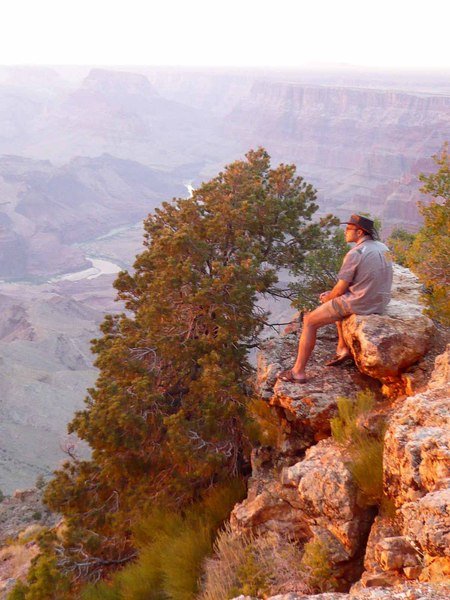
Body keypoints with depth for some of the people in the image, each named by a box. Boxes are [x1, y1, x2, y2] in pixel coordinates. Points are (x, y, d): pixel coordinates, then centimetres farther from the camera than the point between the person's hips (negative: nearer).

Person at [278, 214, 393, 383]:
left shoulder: (354, 254, -18)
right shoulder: (382, 248, 8)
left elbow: (340, 289, -15)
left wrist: (327, 298, 9)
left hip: (358, 303, -8)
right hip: (379, 303, 9)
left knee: (309, 321, 4)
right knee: (339, 303, 37)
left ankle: (298, 371, 6)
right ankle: (343, 348, 29)